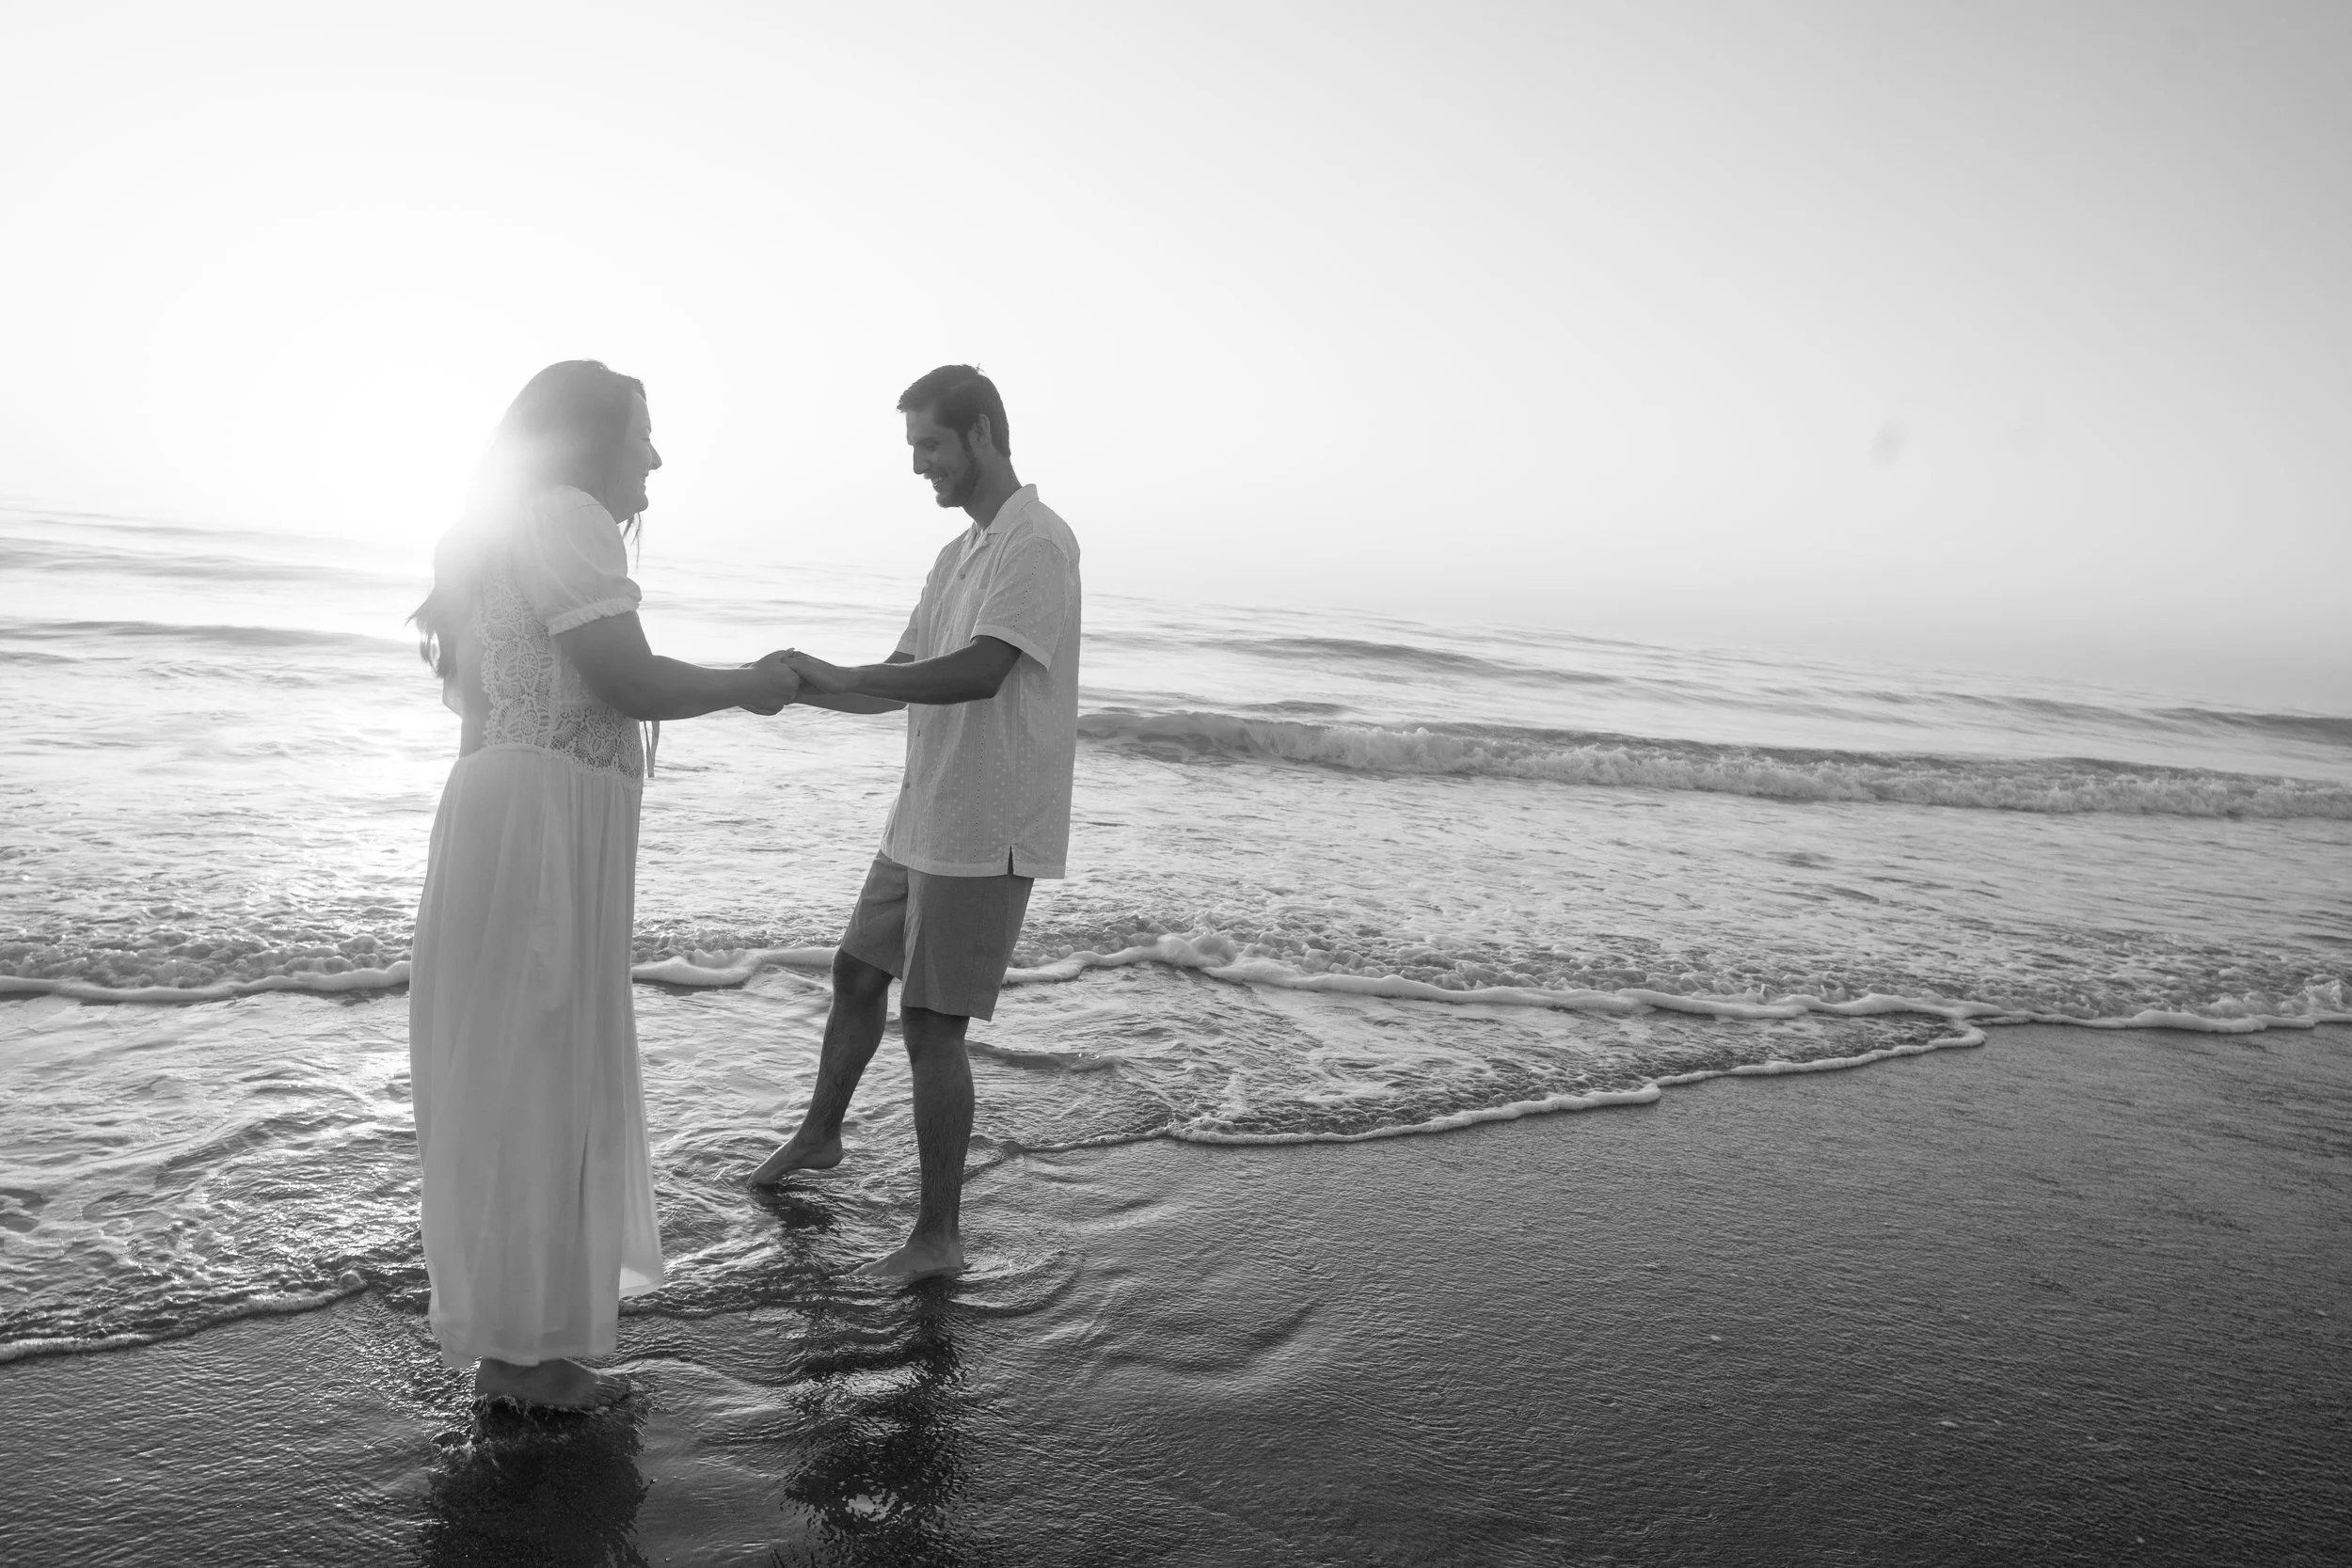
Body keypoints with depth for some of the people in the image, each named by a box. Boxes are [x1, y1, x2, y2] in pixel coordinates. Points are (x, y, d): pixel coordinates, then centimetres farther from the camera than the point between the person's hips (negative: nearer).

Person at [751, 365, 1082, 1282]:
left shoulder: (1037, 543, -15)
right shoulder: (957, 554, 15)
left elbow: (981, 672, -28)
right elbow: (901, 681, 14)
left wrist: (841, 678, -27)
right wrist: (800, 686, -3)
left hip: (984, 835, -9)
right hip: (922, 822, 9)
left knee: (932, 1024, -5)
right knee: (857, 973, 22)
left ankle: (939, 1235, 8)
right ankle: (819, 1135, 44)